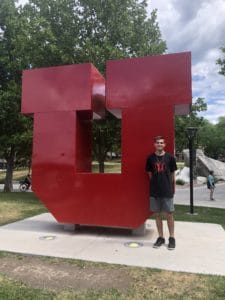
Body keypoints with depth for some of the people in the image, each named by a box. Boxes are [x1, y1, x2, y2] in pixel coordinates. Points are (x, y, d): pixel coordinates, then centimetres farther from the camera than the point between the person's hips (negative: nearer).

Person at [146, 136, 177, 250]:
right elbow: (150, 174, 8)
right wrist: (155, 185, 4)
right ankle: (161, 237, 23)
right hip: (154, 191, 2)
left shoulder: (170, 157, -2)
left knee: (169, 215, 4)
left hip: (167, 191, -1)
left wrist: (172, 188, 6)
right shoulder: (150, 158, 1)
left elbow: (172, 174, 5)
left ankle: (172, 238, 19)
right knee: (157, 215, 9)